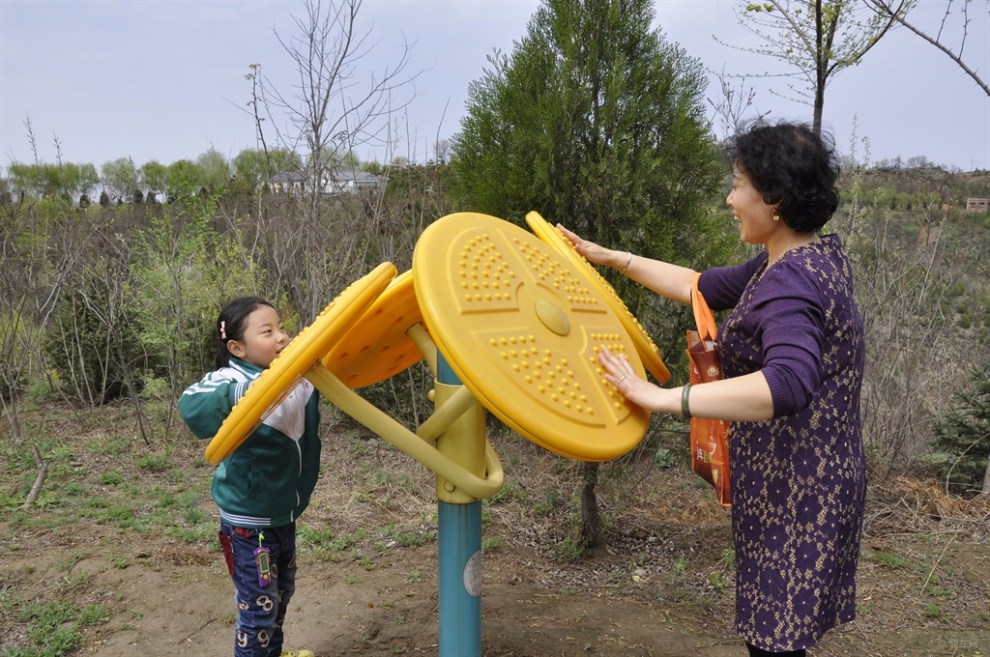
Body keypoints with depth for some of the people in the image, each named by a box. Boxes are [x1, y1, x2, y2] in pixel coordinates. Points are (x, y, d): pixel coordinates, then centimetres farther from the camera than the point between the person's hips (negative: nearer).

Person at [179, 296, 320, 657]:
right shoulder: (231, 380, -23)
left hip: (284, 513, 8)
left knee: (281, 592, 26)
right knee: (258, 603, 6)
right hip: (249, 520, -7)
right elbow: (192, 408, -42)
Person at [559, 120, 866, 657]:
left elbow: (786, 385, -44)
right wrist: (613, 258, 15)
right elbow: (704, 286, 15)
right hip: (788, 479, 10)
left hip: (796, 492, -10)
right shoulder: (814, 254, 7)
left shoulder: (792, 284, -25)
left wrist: (663, 398, -43)